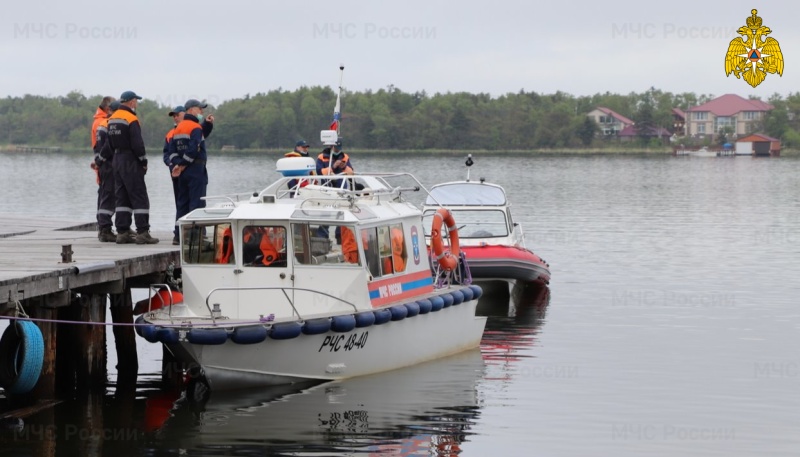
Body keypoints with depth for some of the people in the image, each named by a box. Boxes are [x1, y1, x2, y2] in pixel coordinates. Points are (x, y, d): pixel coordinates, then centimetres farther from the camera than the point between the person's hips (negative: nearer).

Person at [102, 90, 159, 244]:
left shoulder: (112, 119, 11)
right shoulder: (131, 119, -14)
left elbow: (109, 144, 15)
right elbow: (137, 143, -18)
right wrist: (144, 161, -7)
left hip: (116, 161, 8)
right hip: (130, 162, -8)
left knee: (122, 197, 11)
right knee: (139, 197, -6)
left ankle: (122, 232, 9)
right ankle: (142, 233, -9)